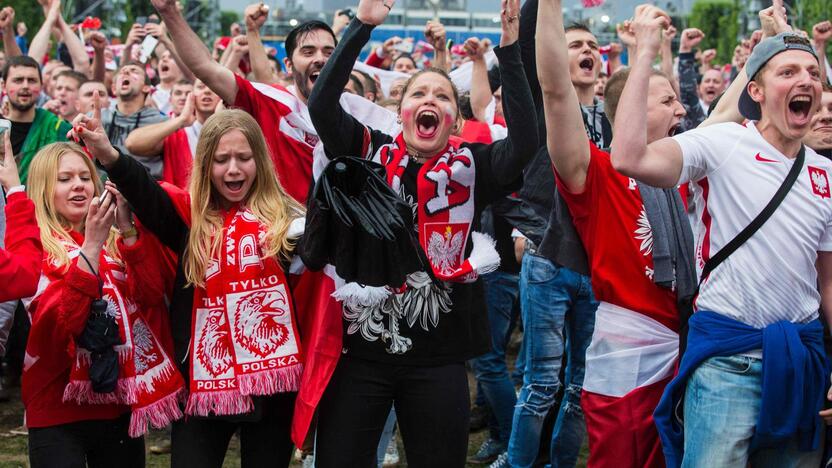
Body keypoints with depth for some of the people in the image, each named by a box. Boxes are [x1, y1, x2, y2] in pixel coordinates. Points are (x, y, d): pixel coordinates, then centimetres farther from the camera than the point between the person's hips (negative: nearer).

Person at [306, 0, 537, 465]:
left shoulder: (471, 167, 1)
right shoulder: (369, 152, 3)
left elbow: (526, 140, -15)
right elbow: (322, 103, -11)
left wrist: (510, 49, -19)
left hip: (438, 355, 0)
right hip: (361, 346, 0)